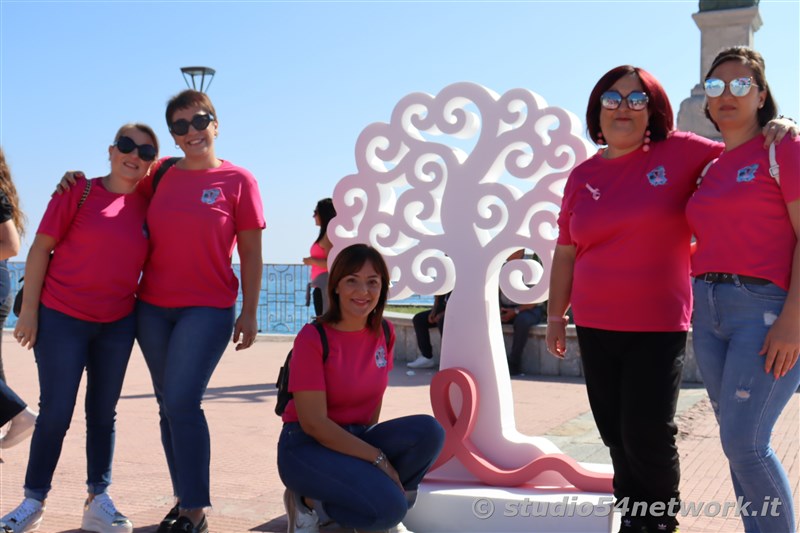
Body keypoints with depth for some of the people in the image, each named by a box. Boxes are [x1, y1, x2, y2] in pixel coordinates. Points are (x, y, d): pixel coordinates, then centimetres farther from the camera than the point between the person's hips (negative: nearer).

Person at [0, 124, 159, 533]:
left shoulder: (147, 206, 2)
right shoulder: (79, 191, -8)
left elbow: (153, 262, 12)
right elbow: (40, 248, -7)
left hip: (117, 323, 3)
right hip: (61, 318, -3)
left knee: (103, 413, 10)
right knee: (55, 412, 1)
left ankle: (98, 500, 20)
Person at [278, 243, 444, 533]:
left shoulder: (384, 334, 1)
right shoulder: (313, 338, -17)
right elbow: (313, 423, -20)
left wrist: (372, 444, -4)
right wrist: (378, 458, -20)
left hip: (356, 438, 6)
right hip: (307, 445, -6)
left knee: (429, 431, -21)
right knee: (388, 507, -28)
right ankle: (309, 503, -1)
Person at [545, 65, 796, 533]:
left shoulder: (679, 153, -4)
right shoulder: (582, 176, 6)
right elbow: (565, 253, 10)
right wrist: (556, 315, 10)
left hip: (658, 327, -3)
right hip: (594, 327, 4)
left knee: (647, 436, -2)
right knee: (616, 435, 13)